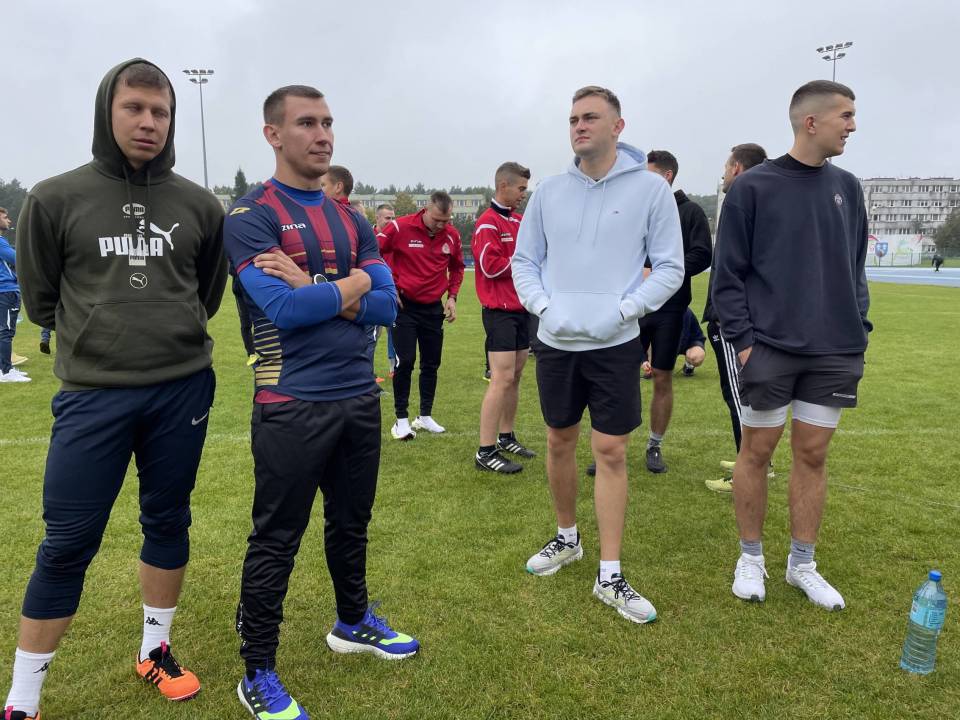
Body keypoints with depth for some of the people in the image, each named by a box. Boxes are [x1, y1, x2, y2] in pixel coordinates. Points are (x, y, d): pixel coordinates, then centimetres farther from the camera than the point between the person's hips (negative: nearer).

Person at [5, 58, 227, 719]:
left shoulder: (200, 205, 3)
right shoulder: (56, 199, -2)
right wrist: (98, 339, 10)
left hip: (183, 390, 2)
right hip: (92, 395, -2)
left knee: (168, 523, 14)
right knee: (67, 545, 2)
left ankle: (156, 650, 35)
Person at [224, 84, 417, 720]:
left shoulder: (351, 221, 11)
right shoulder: (251, 215, -8)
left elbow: (386, 306, 0)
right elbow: (281, 310, -21)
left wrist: (313, 291, -13)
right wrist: (350, 287, -7)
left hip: (360, 397, 6)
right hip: (294, 405, -6)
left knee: (351, 522, 20)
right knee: (277, 539, 5)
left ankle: (353, 622, 42)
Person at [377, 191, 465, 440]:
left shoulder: (452, 235, 0)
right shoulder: (401, 227, -14)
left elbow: (457, 267, 16)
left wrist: (452, 296, 6)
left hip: (434, 307, 4)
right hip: (404, 305, -4)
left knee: (431, 363, 9)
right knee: (405, 361, -7)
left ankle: (425, 417, 23)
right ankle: (402, 420, 5)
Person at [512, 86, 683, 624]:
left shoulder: (650, 188, -4)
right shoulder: (550, 192, 5)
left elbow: (670, 267, -3)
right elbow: (524, 260, 10)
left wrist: (624, 309, -15)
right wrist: (543, 305, -6)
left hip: (615, 344, -3)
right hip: (555, 341, 4)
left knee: (611, 452, 0)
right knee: (560, 442, 14)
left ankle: (610, 575, 11)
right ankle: (567, 539, 36)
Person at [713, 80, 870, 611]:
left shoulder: (846, 187, 10)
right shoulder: (753, 187, -5)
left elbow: (855, 267, 16)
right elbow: (728, 273, -5)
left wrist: (859, 328, 8)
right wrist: (741, 339, -11)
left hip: (835, 353, 5)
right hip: (769, 348, -4)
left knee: (813, 455, 10)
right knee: (757, 451, 5)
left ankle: (802, 563, 24)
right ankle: (751, 557, 23)